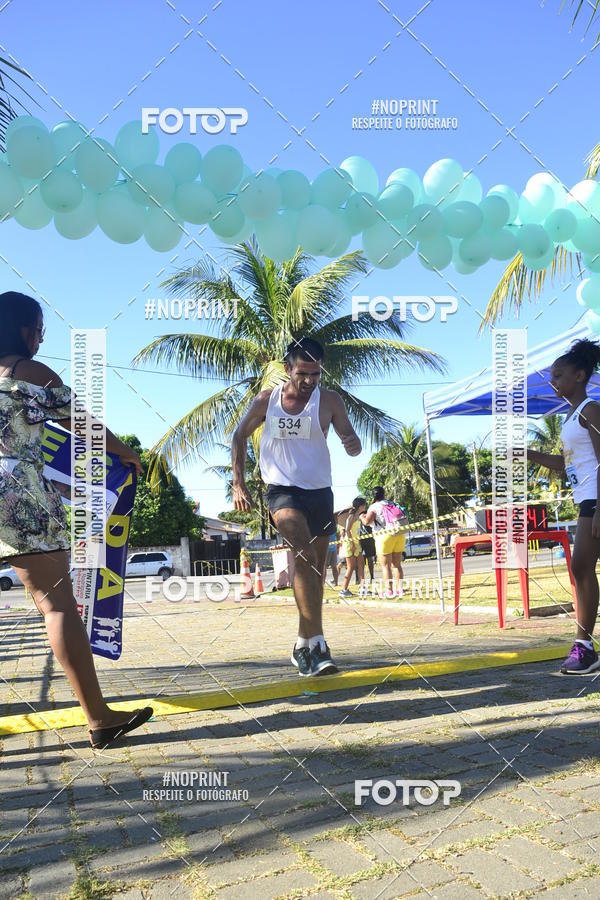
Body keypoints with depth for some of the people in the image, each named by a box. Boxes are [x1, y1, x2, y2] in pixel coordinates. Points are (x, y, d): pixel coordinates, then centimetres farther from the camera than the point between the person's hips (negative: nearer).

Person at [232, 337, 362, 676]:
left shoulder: (329, 400, -2)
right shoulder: (267, 400, -1)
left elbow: (352, 441, -6)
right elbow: (240, 436, 9)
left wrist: (353, 444, -32)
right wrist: (238, 484, 1)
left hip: (320, 492, 3)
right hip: (282, 490, -3)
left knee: (315, 569, 10)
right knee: (305, 556, -26)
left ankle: (304, 645, 26)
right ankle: (316, 643, -29)